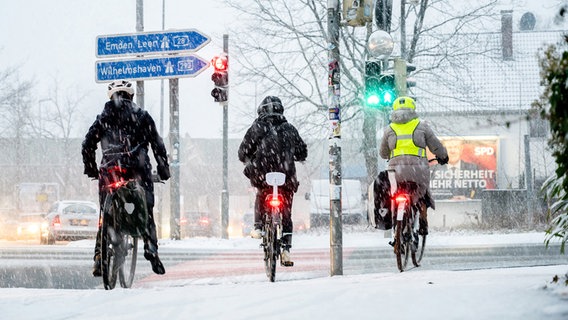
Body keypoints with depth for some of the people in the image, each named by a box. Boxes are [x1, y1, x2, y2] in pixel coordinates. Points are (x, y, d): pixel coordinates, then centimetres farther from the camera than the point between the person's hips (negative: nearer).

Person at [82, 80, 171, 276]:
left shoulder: (104, 118, 14)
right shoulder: (142, 116, 11)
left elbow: (88, 144, 12)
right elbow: (158, 144, 8)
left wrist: (91, 169, 21)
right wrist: (164, 169, 15)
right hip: (139, 170, -1)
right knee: (146, 213, 6)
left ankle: (99, 257, -3)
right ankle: (151, 248, -13)